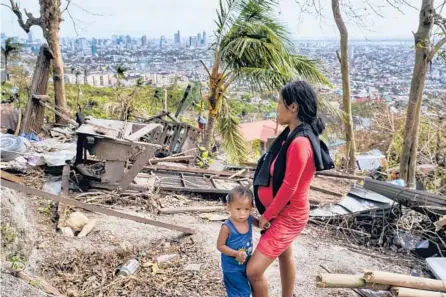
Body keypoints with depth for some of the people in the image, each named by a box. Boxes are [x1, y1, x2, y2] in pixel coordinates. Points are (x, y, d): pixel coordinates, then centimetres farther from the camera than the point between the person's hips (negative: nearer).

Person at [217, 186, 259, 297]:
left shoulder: (249, 219, -11)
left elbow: (259, 223, 11)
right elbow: (220, 245, -19)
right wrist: (236, 253, -30)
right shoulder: (227, 227, -28)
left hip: (246, 263, 7)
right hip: (232, 267, -6)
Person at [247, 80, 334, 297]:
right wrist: (269, 211, 9)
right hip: (282, 211, 10)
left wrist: (267, 215, -13)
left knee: (254, 270, -9)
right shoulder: (292, 134, 1)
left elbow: (289, 187, -26)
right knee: (284, 256, 26)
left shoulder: (300, 142, -30)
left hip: (289, 215, -10)